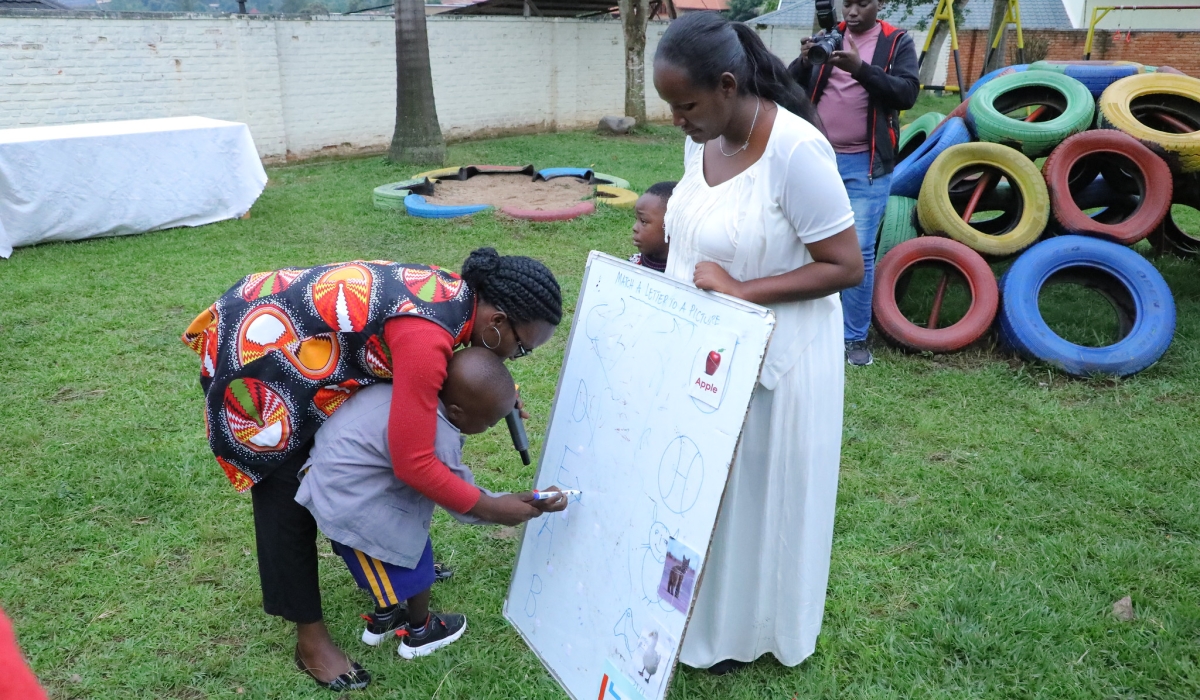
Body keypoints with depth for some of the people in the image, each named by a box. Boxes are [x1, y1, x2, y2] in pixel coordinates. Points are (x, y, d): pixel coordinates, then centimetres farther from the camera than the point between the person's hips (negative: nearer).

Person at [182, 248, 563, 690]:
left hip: (286, 322, 9)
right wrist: (488, 508, -22)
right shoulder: (425, 337, -34)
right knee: (288, 496, -1)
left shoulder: (457, 294, -7)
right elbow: (412, 462, -33)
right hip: (260, 348, -9)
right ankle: (310, 639, 13)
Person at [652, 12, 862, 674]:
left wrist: (740, 290, -26)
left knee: (757, 489, 12)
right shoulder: (702, 138, -1)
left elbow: (846, 267, -21)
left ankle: (746, 629, 35)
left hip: (772, 357, -7)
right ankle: (704, 607, 41)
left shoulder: (795, 150, -25)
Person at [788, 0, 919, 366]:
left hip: (866, 164, -3)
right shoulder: (826, 37, 10)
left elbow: (907, 93, -12)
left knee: (858, 251, -5)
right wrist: (804, 62, -19)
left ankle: (856, 337, 6)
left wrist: (860, 68, -24)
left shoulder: (897, 42, 3)